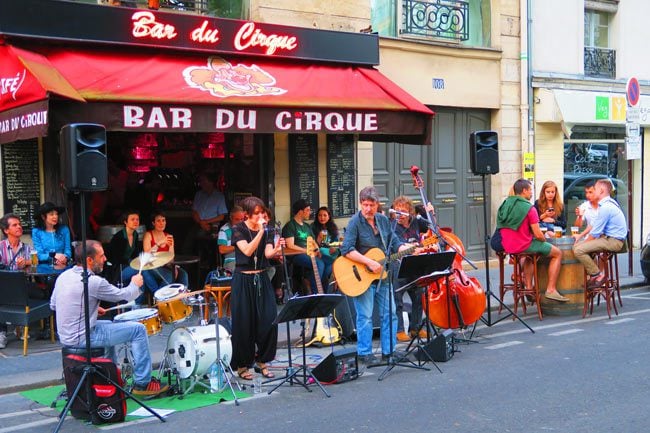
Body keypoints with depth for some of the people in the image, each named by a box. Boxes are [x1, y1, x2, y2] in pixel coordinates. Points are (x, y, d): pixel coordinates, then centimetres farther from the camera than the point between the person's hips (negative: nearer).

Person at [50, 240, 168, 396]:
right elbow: (123, 295, -9)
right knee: (138, 329, -3)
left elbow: (53, 305, 16)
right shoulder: (94, 282, -21)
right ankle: (143, 383, 5)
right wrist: (135, 284, 14)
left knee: (109, 325, 34)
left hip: (64, 337, 9)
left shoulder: (63, 276, 3)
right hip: (82, 338, -9)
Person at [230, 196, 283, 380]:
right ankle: (242, 365, 13)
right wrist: (260, 231, -25)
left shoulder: (267, 230, 6)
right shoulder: (238, 230, -5)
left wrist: (276, 249, -29)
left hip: (262, 279, 4)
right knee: (244, 324, -1)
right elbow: (247, 251, -20)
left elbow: (268, 254, -8)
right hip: (243, 280, -4)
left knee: (269, 321, -3)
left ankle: (262, 362, 13)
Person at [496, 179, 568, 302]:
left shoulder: (504, 205, 7)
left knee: (531, 253, 39)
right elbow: (538, 235, -17)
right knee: (557, 253, 11)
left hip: (507, 246, 8)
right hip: (524, 245, -7)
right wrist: (544, 240, 8)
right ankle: (551, 290, 7)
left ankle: (529, 287, 34)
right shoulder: (529, 208, -14)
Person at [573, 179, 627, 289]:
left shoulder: (605, 207, -19)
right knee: (577, 246, 10)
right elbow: (594, 225, 20)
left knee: (578, 250, -21)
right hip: (609, 238, 11)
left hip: (613, 242, -11)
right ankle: (593, 273, 11)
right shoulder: (609, 203, 14)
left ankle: (598, 275, -8)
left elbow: (595, 233, -18)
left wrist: (585, 242, -3)